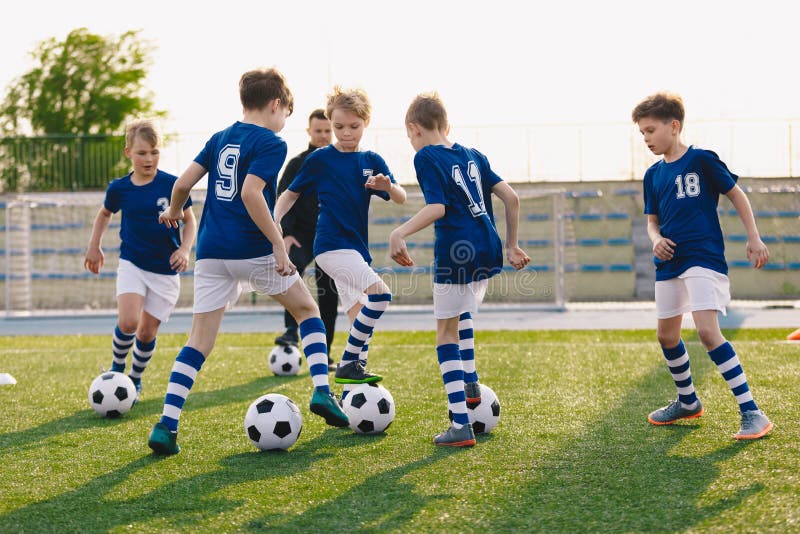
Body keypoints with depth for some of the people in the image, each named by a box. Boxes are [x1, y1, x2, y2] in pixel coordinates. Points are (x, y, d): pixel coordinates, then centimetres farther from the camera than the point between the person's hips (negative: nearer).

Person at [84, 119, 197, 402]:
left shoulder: (173, 185, -8)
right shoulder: (119, 188, -2)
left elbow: (190, 220, 3)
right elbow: (104, 214, 19)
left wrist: (185, 249, -11)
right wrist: (94, 246, 17)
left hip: (165, 270, 0)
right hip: (132, 264, 0)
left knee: (147, 331, 3)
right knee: (127, 323, -20)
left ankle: (135, 379, 28)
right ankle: (116, 368, 8)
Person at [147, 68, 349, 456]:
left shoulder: (219, 139, 14)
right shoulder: (271, 143, -5)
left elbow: (183, 183, 11)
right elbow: (251, 193, -19)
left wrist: (173, 212, 32)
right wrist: (279, 244, -19)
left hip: (211, 252, 5)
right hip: (252, 250, -5)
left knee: (199, 340, 4)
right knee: (308, 309, 17)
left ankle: (166, 424, -7)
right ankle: (322, 392, 4)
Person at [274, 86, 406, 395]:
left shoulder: (372, 161, 9)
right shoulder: (320, 159, -1)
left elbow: (401, 199, 2)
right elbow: (291, 194, 7)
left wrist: (388, 185, -20)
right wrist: (273, 222, -9)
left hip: (354, 248, 6)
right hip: (332, 246, -6)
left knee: (361, 320, 6)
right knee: (380, 294, -23)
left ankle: (350, 394, 11)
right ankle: (348, 364, -16)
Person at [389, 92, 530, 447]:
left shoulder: (426, 157, -2)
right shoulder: (472, 155, 17)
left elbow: (437, 207, -16)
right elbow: (511, 198, 13)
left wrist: (400, 233, -22)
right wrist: (511, 246, 21)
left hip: (455, 254, -7)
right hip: (489, 250, 7)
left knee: (447, 332, 1)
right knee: (463, 310, 34)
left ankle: (461, 425, -5)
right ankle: (470, 383, 27)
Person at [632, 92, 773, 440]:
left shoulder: (702, 160, -8)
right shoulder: (653, 175, 9)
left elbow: (736, 194, -1)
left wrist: (754, 238, -4)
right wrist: (656, 239, -6)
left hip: (704, 257, -7)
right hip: (669, 264, 7)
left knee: (708, 331, -21)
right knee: (666, 336, 13)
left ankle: (752, 413, -19)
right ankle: (687, 402, 36)